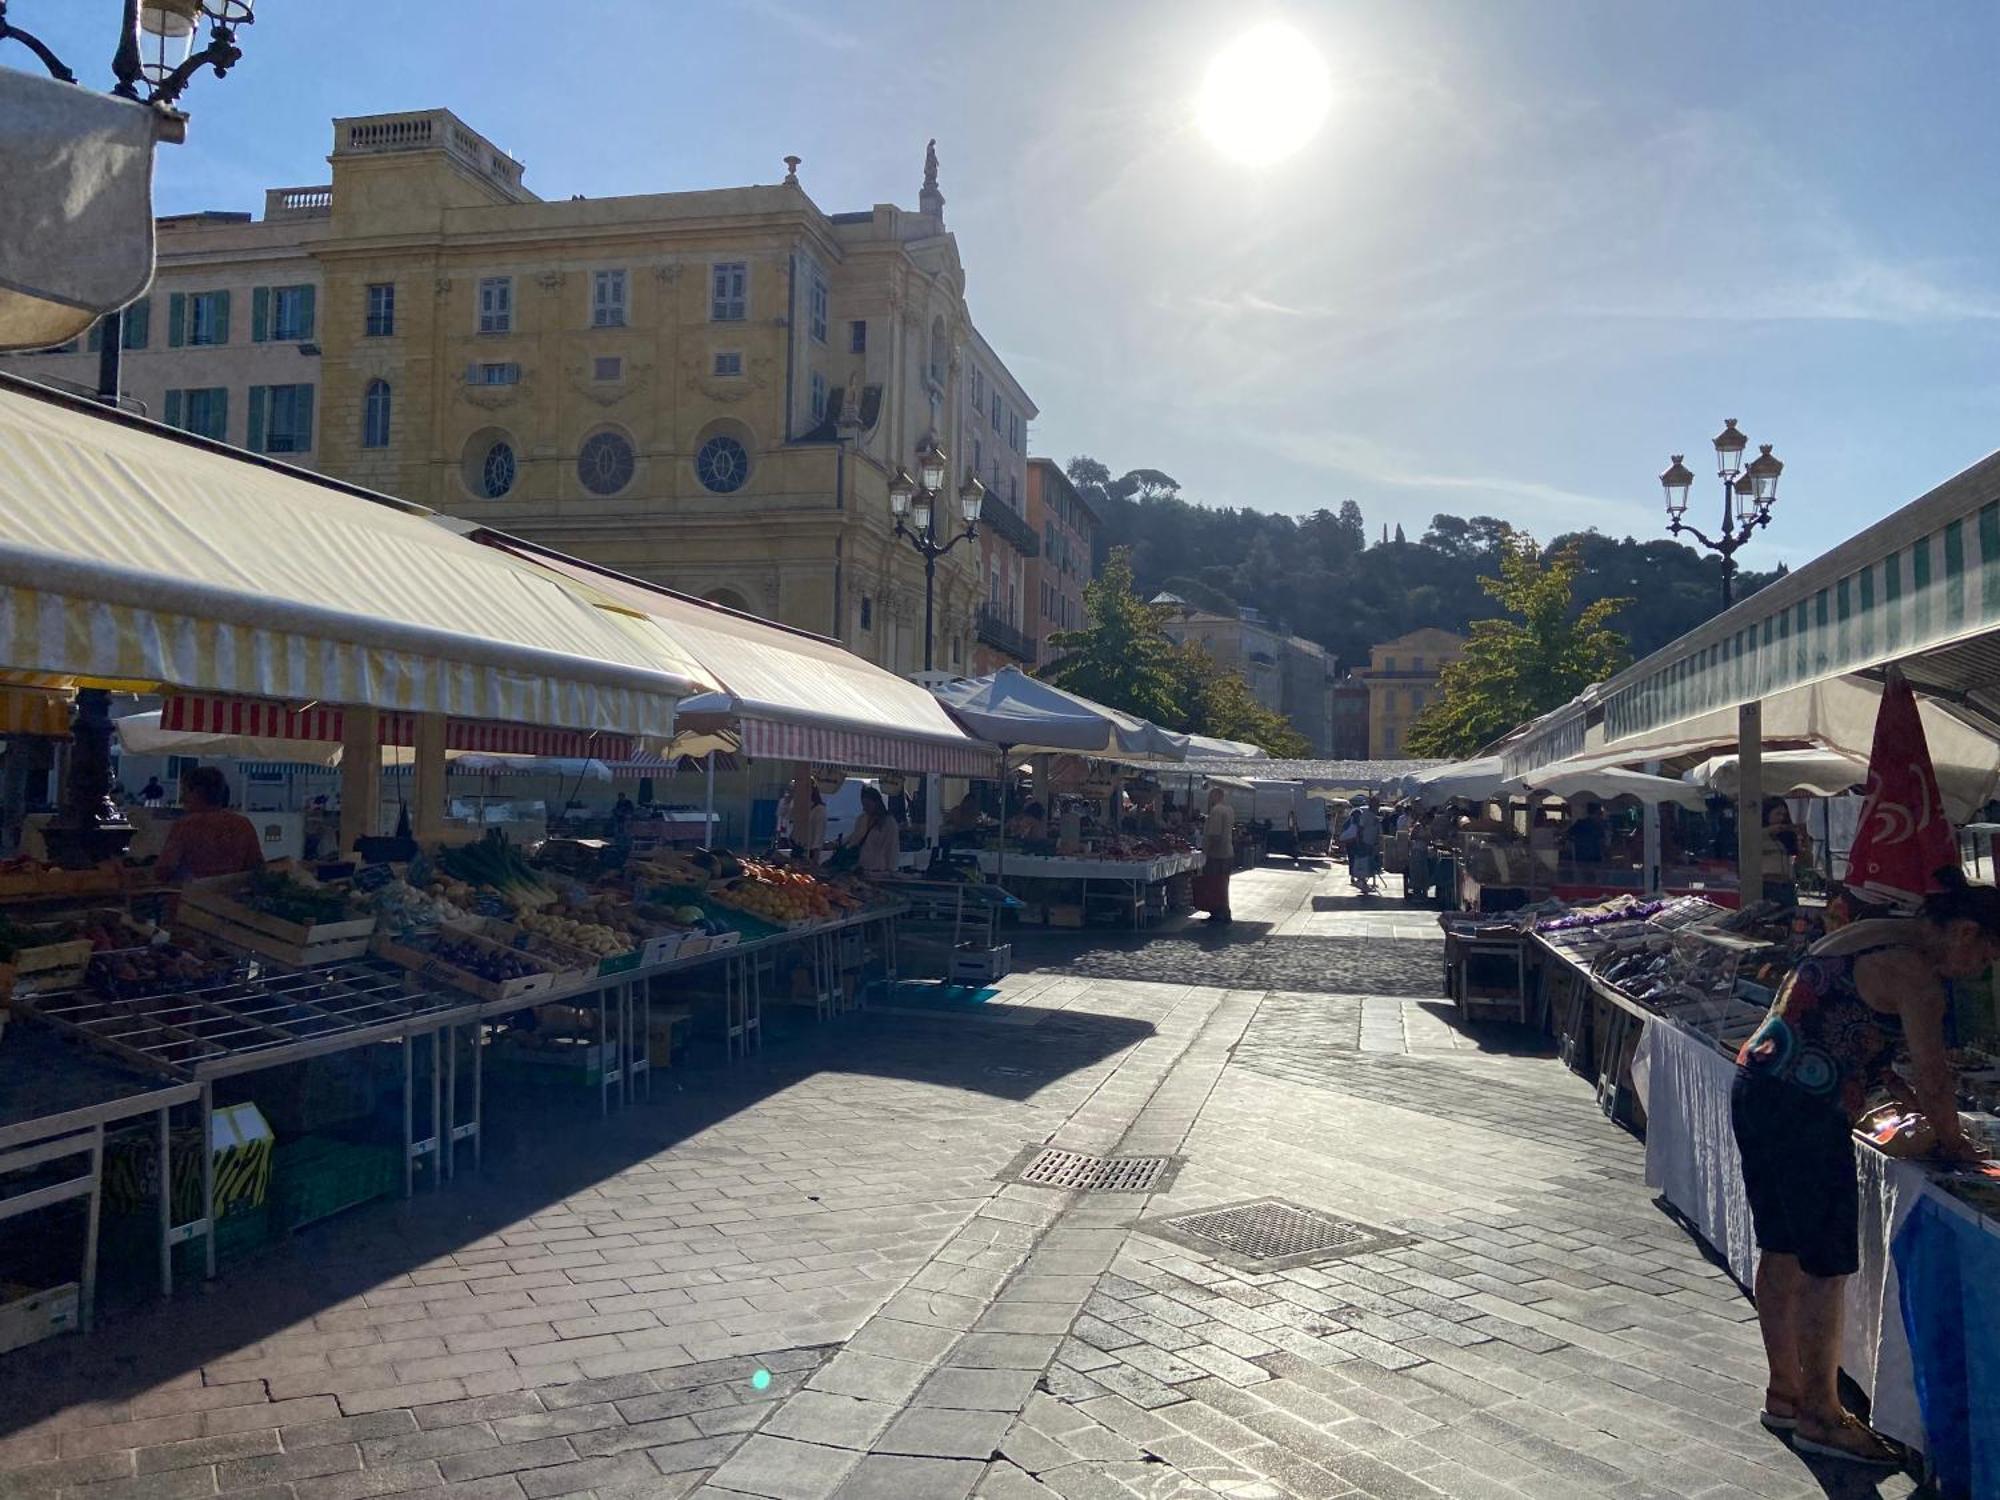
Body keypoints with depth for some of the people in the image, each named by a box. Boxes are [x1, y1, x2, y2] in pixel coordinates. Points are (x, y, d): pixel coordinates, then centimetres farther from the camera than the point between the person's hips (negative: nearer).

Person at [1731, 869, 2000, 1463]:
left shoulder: (1865, 936, 17)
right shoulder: (1913, 972, -12)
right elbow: (1934, 1076, -12)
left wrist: (1910, 1099, 19)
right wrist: (1952, 1141, 5)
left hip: (1754, 1089, 10)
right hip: (1802, 1112, -10)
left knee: (1781, 1250, 18)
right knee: (1827, 1265, 2)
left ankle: (1784, 1393, 30)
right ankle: (1820, 1415, 13)